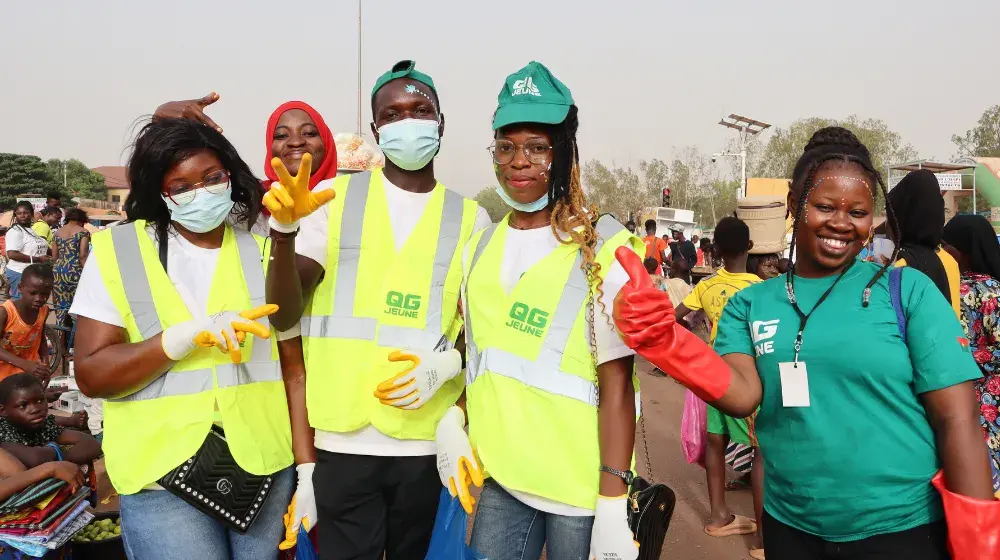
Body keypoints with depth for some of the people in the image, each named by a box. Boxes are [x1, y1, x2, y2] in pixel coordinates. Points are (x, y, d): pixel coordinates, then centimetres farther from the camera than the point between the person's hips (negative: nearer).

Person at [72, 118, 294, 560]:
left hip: (266, 469, 2)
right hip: (163, 475, -2)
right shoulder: (117, 251, -2)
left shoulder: (264, 252, 4)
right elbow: (91, 375, -7)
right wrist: (186, 335, -22)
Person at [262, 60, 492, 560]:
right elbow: (285, 316, -6)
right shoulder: (334, 199, 2)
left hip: (429, 442, 2)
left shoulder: (470, 218, 5)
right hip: (344, 439, -1)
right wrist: (284, 229, -23)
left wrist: (446, 363, -13)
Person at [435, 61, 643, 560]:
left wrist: (614, 503, -16)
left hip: (581, 488, -4)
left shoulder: (602, 249, -10)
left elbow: (616, 384, -13)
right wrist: (453, 420, 1)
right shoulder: (480, 247, 7)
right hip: (499, 480, 5)